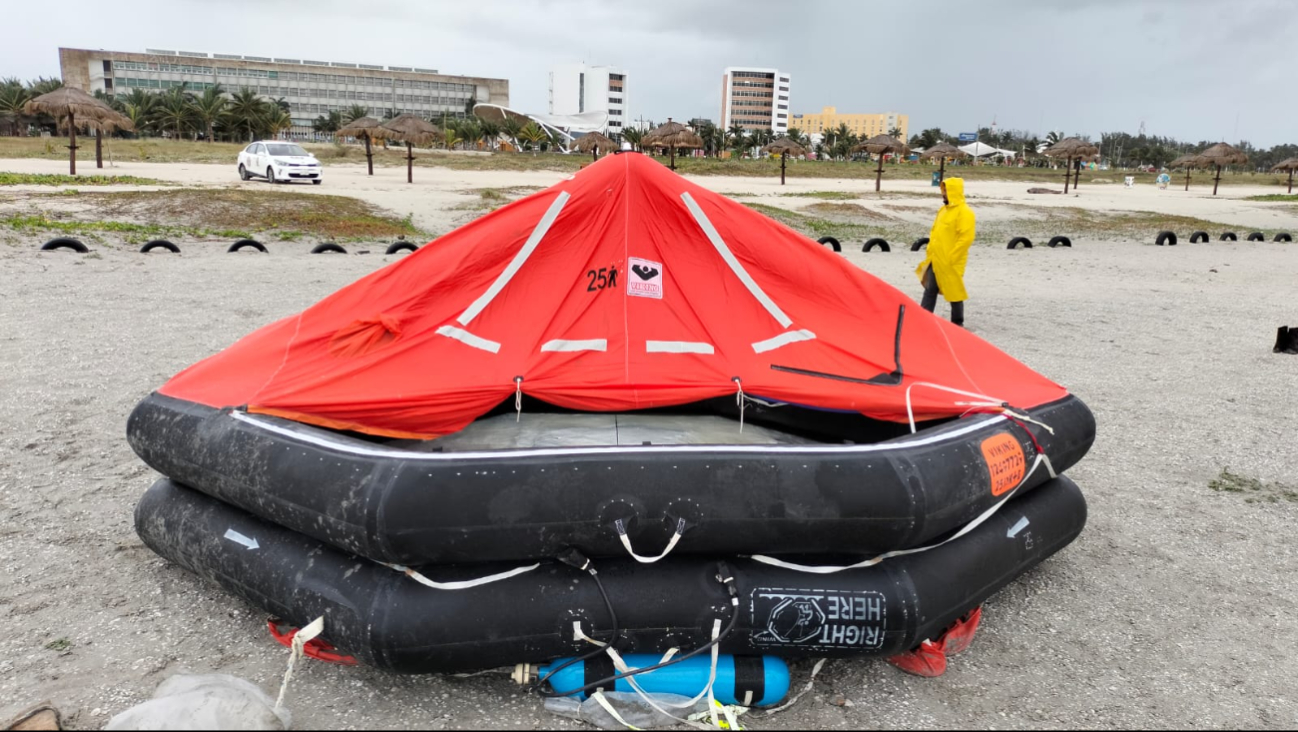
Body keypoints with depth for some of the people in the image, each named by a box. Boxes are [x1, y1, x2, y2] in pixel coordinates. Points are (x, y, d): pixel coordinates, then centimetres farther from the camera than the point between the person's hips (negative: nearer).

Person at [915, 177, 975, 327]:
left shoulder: (964, 212, -13)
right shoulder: (944, 209, 14)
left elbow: (966, 238, -19)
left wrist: (950, 256, -20)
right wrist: (931, 250, 13)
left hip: (951, 262, -8)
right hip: (935, 260, 8)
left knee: (954, 292, 2)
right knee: (930, 289, 9)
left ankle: (957, 323, 13)